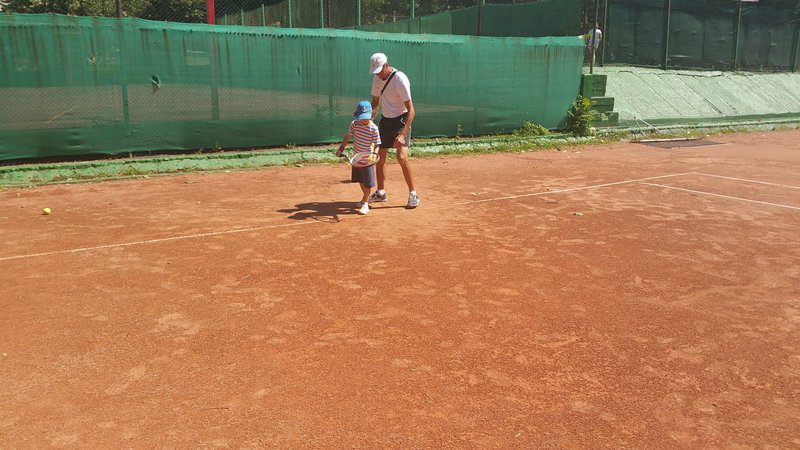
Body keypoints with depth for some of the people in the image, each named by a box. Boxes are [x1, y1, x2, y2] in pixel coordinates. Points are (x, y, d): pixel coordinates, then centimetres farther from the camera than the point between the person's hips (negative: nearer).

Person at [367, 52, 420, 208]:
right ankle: (380, 193, 26)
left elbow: (411, 110, -25)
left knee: (402, 157, -21)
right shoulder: (377, 78, 0)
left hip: (401, 121, -7)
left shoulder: (400, 79, -22)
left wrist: (403, 134, -34)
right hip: (385, 120, 7)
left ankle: (413, 195, -8)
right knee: (379, 156, 9)